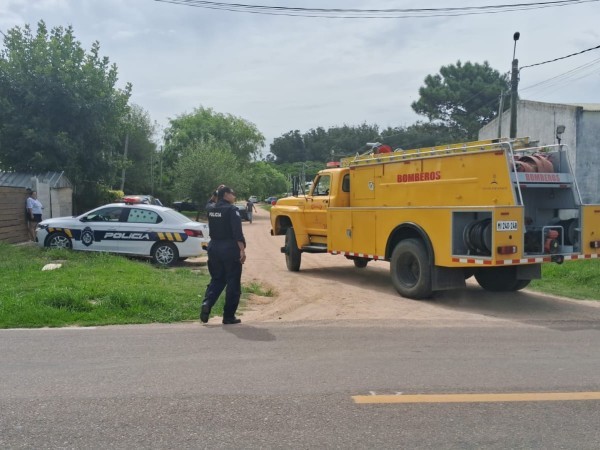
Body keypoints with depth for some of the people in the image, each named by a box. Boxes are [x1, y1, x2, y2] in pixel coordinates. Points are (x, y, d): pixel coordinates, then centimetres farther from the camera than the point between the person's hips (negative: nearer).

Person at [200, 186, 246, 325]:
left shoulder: (211, 209, 7)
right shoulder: (232, 209, -12)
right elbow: (237, 232, -19)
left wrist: (215, 196, 26)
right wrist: (242, 250, -19)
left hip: (214, 248, 6)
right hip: (230, 249, -6)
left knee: (216, 279, 19)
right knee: (233, 282, 4)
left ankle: (207, 303, -5)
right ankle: (229, 316, 7)